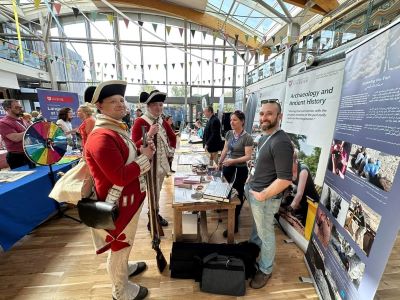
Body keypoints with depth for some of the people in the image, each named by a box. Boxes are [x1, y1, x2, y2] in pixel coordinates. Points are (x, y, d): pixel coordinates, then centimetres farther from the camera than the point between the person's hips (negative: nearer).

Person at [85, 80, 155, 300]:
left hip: (129, 198, 10)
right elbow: (120, 176, -31)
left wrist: (142, 151, -1)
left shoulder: (118, 130, 7)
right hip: (119, 203, -9)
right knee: (119, 245, 14)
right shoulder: (101, 137, -26)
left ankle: (125, 268, 55)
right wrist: (145, 157, -20)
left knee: (124, 242, 30)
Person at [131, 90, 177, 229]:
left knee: (157, 191, 19)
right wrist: (150, 134, -29)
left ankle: (156, 215, 38)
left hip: (162, 163, 7)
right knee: (154, 193, 1)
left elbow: (173, 137, 22)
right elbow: (135, 146, -19)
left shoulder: (163, 122, 6)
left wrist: (172, 150, 12)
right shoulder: (140, 122, -12)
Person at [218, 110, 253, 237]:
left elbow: (248, 156, -17)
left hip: (240, 170, -5)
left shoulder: (247, 138, -15)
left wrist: (233, 161, -27)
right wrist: (219, 163, 16)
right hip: (227, 167, 5)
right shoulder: (229, 133, 3)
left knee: (237, 194, 6)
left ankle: (234, 224, 22)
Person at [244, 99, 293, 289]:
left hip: (264, 197, -8)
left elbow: (285, 179, -26)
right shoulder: (265, 137, 5)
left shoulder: (281, 142, -24)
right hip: (253, 190, 8)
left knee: (265, 234, 13)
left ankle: (265, 270, 36)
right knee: (257, 226, 28)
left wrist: (262, 195, -19)